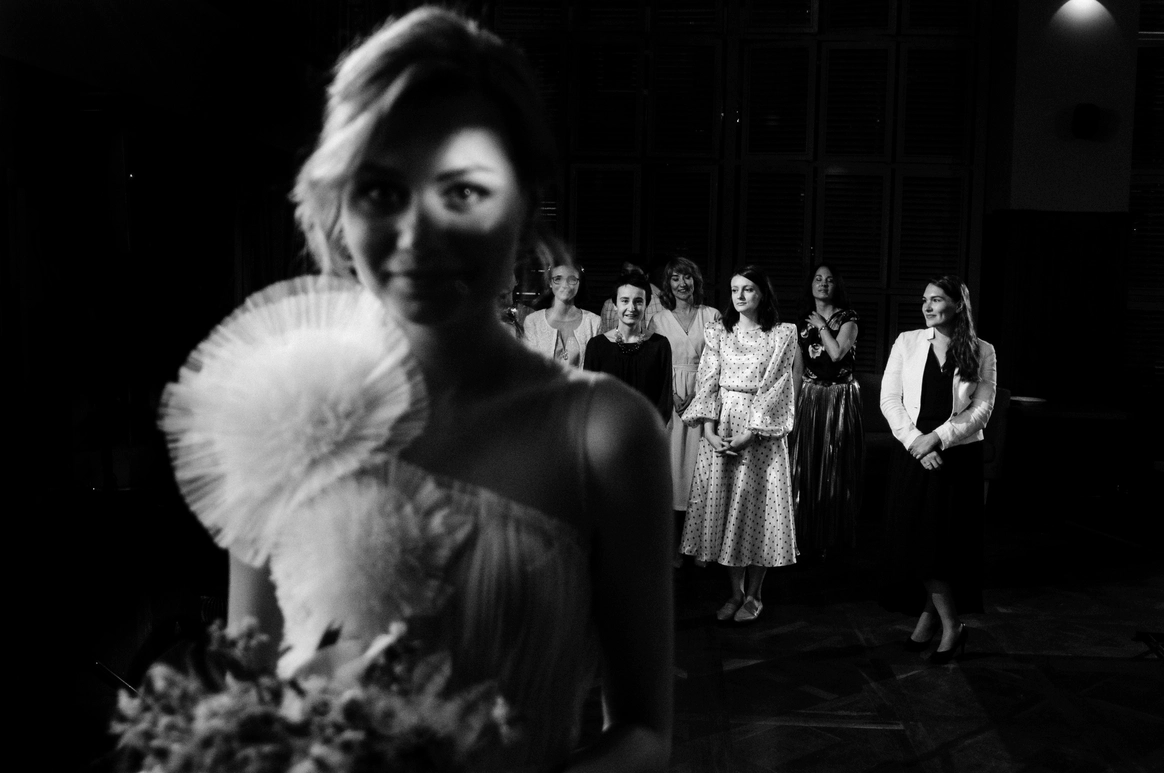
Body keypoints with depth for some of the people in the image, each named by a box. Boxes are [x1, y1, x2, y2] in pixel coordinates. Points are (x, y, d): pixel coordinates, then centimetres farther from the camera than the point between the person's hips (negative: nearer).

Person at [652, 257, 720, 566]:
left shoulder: (711, 316, 5)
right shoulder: (660, 319, 9)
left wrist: (698, 396, -9)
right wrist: (672, 395, -9)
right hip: (670, 397, 1)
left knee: (699, 459, -2)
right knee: (672, 457, -2)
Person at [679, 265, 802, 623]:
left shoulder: (782, 336, 0)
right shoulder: (717, 333, 9)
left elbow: (775, 389, -8)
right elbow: (708, 384, 3)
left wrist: (748, 434, -16)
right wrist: (709, 429, -10)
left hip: (762, 434, -3)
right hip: (719, 431, 3)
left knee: (757, 506, 0)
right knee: (722, 506, 4)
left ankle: (753, 595, 13)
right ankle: (735, 592, 16)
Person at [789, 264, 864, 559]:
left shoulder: (847, 317, -3)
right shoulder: (804, 321, 11)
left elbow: (837, 353, -19)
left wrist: (822, 326, -7)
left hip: (840, 397, -4)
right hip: (810, 398, 4)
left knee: (836, 468, 1)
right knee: (807, 467, 5)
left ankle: (836, 536, 11)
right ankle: (809, 536, 15)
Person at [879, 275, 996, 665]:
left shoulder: (981, 352, 1)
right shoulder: (907, 342, 3)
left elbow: (982, 408, -5)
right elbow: (889, 399, -1)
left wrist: (937, 437, -15)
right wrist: (915, 442, -12)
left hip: (959, 456, -1)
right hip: (912, 454, 2)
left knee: (946, 540, 0)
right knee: (916, 540, 3)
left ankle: (931, 613, 18)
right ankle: (951, 625, 18)